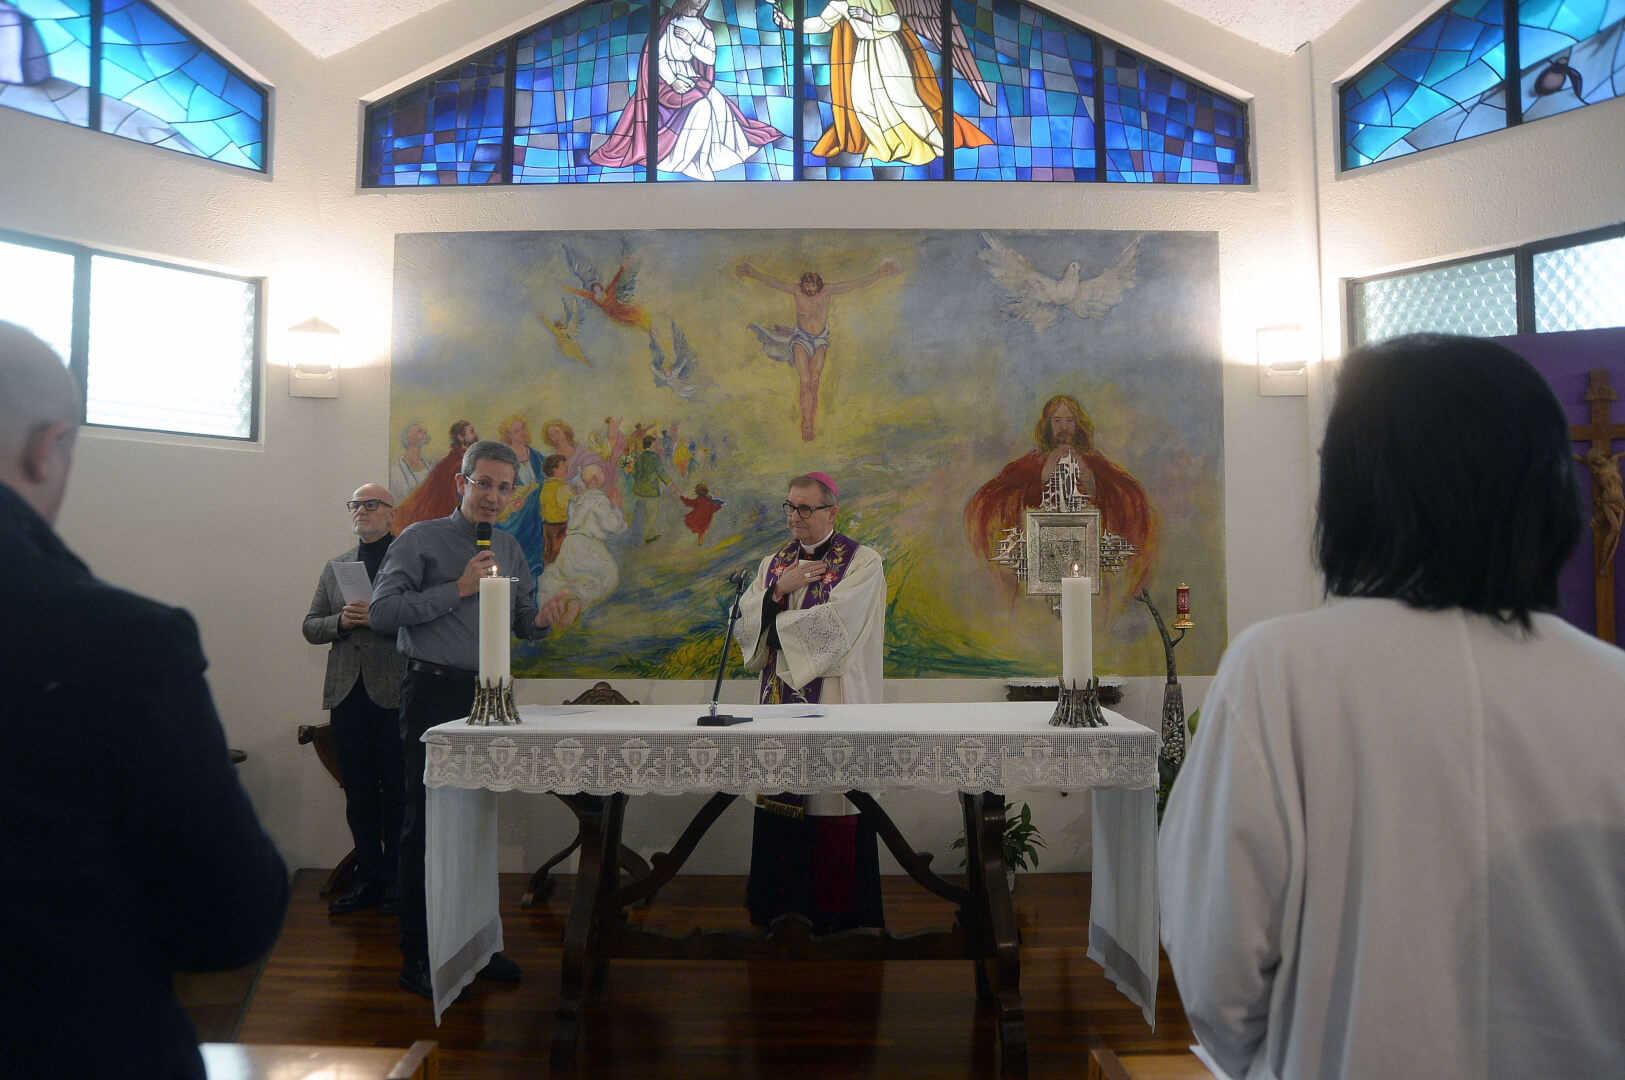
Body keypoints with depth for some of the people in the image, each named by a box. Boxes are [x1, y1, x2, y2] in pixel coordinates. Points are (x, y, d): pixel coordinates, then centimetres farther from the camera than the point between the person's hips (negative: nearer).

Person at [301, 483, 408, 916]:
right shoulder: (336, 567, 18)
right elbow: (310, 627, 16)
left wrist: (377, 616, -19)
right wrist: (341, 621, -4)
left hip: (394, 692, -5)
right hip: (347, 693, 5)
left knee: (397, 792, 1)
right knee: (358, 793, 11)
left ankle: (397, 880, 12)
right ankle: (368, 878, 21)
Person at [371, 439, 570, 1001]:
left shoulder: (510, 550, 15)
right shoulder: (421, 540, -2)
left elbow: (523, 619, 18)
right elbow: (382, 611, -11)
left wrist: (541, 619, -5)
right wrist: (457, 590, -15)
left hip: (489, 696, 6)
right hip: (434, 693, -5)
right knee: (426, 819, -2)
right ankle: (417, 956, 10)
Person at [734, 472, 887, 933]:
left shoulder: (862, 562, -2)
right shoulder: (773, 563, 15)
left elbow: (832, 624, -15)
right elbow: (743, 623, 5)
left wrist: (774, 627, -4)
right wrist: (778, 591, -10)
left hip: (833, 701, -5)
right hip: (781, 701, 5)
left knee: (831, 802, -2)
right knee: (780, 799, 6)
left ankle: (835, 910, 11)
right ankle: (782, 899, 19)